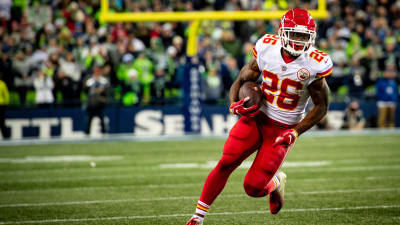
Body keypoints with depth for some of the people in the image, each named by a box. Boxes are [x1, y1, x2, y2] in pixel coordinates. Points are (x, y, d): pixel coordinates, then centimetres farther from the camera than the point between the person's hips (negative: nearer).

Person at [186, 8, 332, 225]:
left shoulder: (315, 64, -15)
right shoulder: (267, 48, -8)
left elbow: (321, 106, -2)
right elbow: (243, 79, 6)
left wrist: (295, 132, -11)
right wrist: (235, 104, -14)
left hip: (282, 129, -2)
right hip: (256, 117, 2)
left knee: (253, 187, -10)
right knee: (225, 163, -17)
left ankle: (275, 183, 27)